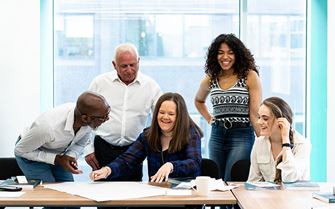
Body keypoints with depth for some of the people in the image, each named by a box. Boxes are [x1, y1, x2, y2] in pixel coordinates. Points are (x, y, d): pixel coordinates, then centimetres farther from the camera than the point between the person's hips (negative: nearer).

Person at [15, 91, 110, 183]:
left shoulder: (90, 121, -24)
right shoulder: (48, 127, -41)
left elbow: (80, 144, -2)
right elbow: (20, 150, -24)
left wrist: (71, 156, -23)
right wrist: (56, 159, -29)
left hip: (58, 154, 5)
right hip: (31, 155, -5)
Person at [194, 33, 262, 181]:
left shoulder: (250, 76, -6)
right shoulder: (210, 79, 8)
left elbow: (255, 113, -8)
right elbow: (198, 100, 29)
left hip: (242, 136, -5)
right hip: (217, 136, 5)